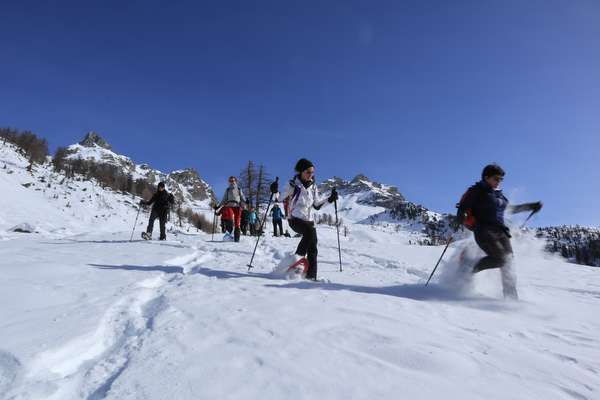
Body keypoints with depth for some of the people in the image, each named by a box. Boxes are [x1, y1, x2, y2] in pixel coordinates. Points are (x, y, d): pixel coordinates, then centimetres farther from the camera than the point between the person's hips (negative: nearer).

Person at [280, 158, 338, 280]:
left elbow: (317, 204, 18)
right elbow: (281, 198, -3)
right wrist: (274, 191, -22)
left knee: (313, 248, -3)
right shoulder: (293, 184, -3)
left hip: (309, 220, 5)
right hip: (295, 219, -5)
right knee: (310, 232, -33)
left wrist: (330, 199, 8)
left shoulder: (313, 186, 13)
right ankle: (299, 256, -18)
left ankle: (311, 275, 2)